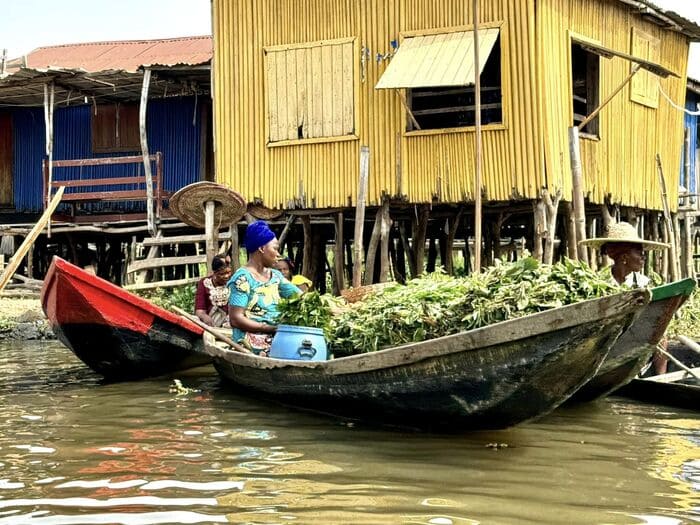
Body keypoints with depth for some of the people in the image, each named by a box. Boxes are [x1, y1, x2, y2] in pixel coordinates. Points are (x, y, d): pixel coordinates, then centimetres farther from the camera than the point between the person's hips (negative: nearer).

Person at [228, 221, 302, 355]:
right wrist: (272, 328, -18)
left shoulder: (275, 275, 14)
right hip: (253, 345, -7)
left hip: (277, 340, 7)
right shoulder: (243, 277, -9)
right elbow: (235, 319, -14)